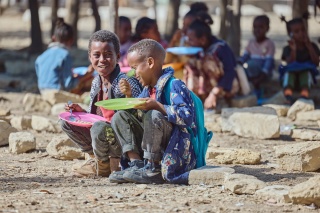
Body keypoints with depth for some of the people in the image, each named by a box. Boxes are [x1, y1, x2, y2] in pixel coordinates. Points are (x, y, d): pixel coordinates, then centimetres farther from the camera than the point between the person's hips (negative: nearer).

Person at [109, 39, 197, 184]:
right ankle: (136, 164, -12)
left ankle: (153, 169, -23)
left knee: (153, 115, -33)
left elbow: (187, 117, -24)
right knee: (120, 117, 3)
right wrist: (130, 96, 9)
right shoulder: (147, 89, 14)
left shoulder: (174, 85, -12)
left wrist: (156, 106, -28)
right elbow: (137, 116, 24)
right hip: (150, 145, 9)